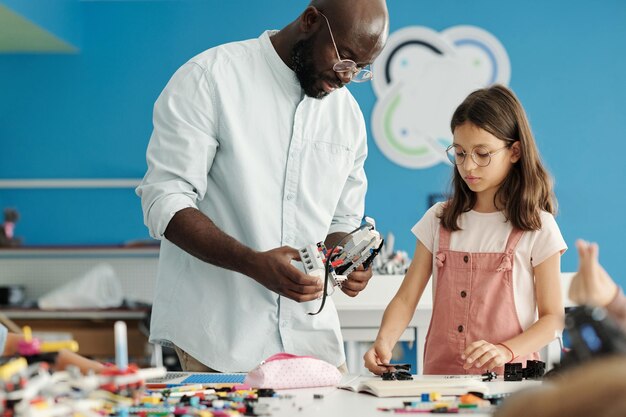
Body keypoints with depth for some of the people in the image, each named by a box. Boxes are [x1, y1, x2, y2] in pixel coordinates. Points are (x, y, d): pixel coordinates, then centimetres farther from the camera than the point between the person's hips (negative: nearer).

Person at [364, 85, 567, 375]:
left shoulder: (537, 228, 2)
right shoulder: (439, 220, 12)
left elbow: (553, 317, 2)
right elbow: (406, 299, 6)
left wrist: (506, 351, -16)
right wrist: (384, 341, -14)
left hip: (505, 379, -3)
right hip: (440, 373, 3)